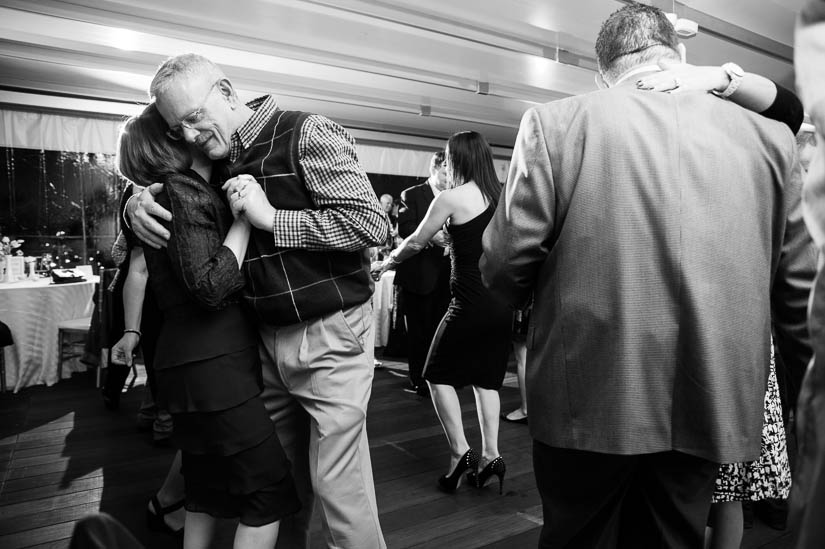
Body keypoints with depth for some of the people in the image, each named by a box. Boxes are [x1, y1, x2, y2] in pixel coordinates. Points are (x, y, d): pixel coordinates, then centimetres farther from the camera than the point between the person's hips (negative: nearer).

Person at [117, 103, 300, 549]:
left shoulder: (191, 190, 16)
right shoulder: (184, 192, -11)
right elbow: (211, 287, -21)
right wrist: (245, 215, -15)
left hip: (197, 364, 9)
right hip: (212, 366, -9)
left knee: (210, 488, 20)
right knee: (269, 491, -2)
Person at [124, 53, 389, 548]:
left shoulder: (307, 135, -9)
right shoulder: (220, 161, 11)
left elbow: (372, 224, -16)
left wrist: (271, 218, -16)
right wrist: (136, 202, 1)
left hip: (329, 337, -6)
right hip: (266, 340, 6)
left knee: (338, 487, 1)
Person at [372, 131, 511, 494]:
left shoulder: (451, 198, -9)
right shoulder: (501, 195, 7)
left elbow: (416, 242, -1)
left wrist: (384, 263, 15)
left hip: (471, 301, -6)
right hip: (503, 301, 6)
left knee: (438, 374, 9)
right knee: (486, 377, 15)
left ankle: (459, 451, 3)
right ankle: (490, 455, 15)